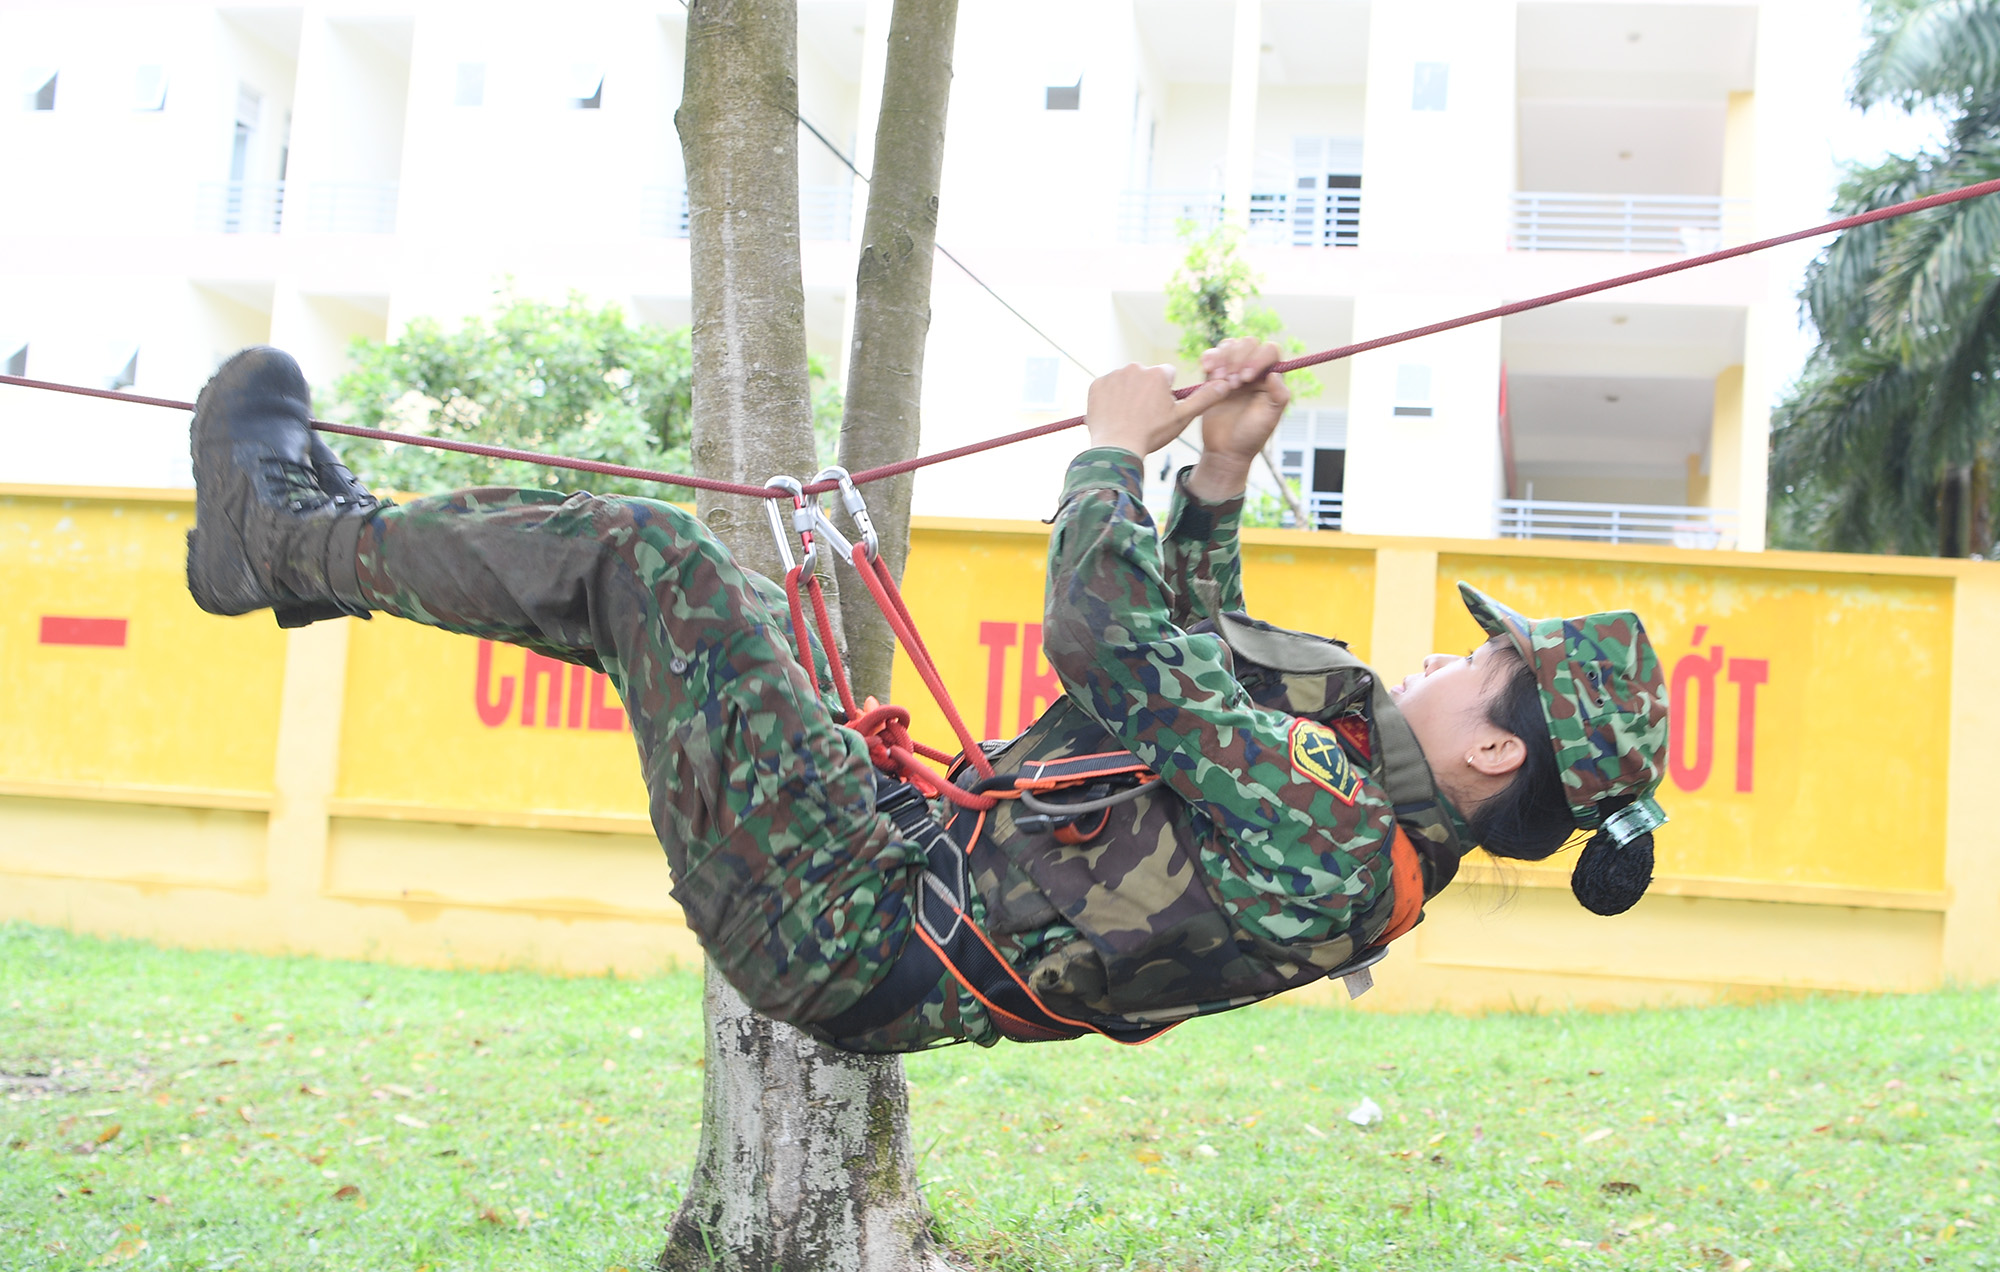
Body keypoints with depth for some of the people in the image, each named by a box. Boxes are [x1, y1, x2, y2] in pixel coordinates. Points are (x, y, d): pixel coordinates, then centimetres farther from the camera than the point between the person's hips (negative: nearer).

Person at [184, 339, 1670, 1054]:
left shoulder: (1325, 830, -25)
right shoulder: (1357, 791, 5)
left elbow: (1113, 635, -25)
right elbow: (1207, 657, 19)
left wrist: (1116, 446, -8)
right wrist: (1222, 475, 9)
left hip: (851, 929, -9)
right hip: (922, 851, 9)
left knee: (646, 555, -8)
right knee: (679, 576, 14)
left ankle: (283, 536, 11)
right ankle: (341, 538, 29)